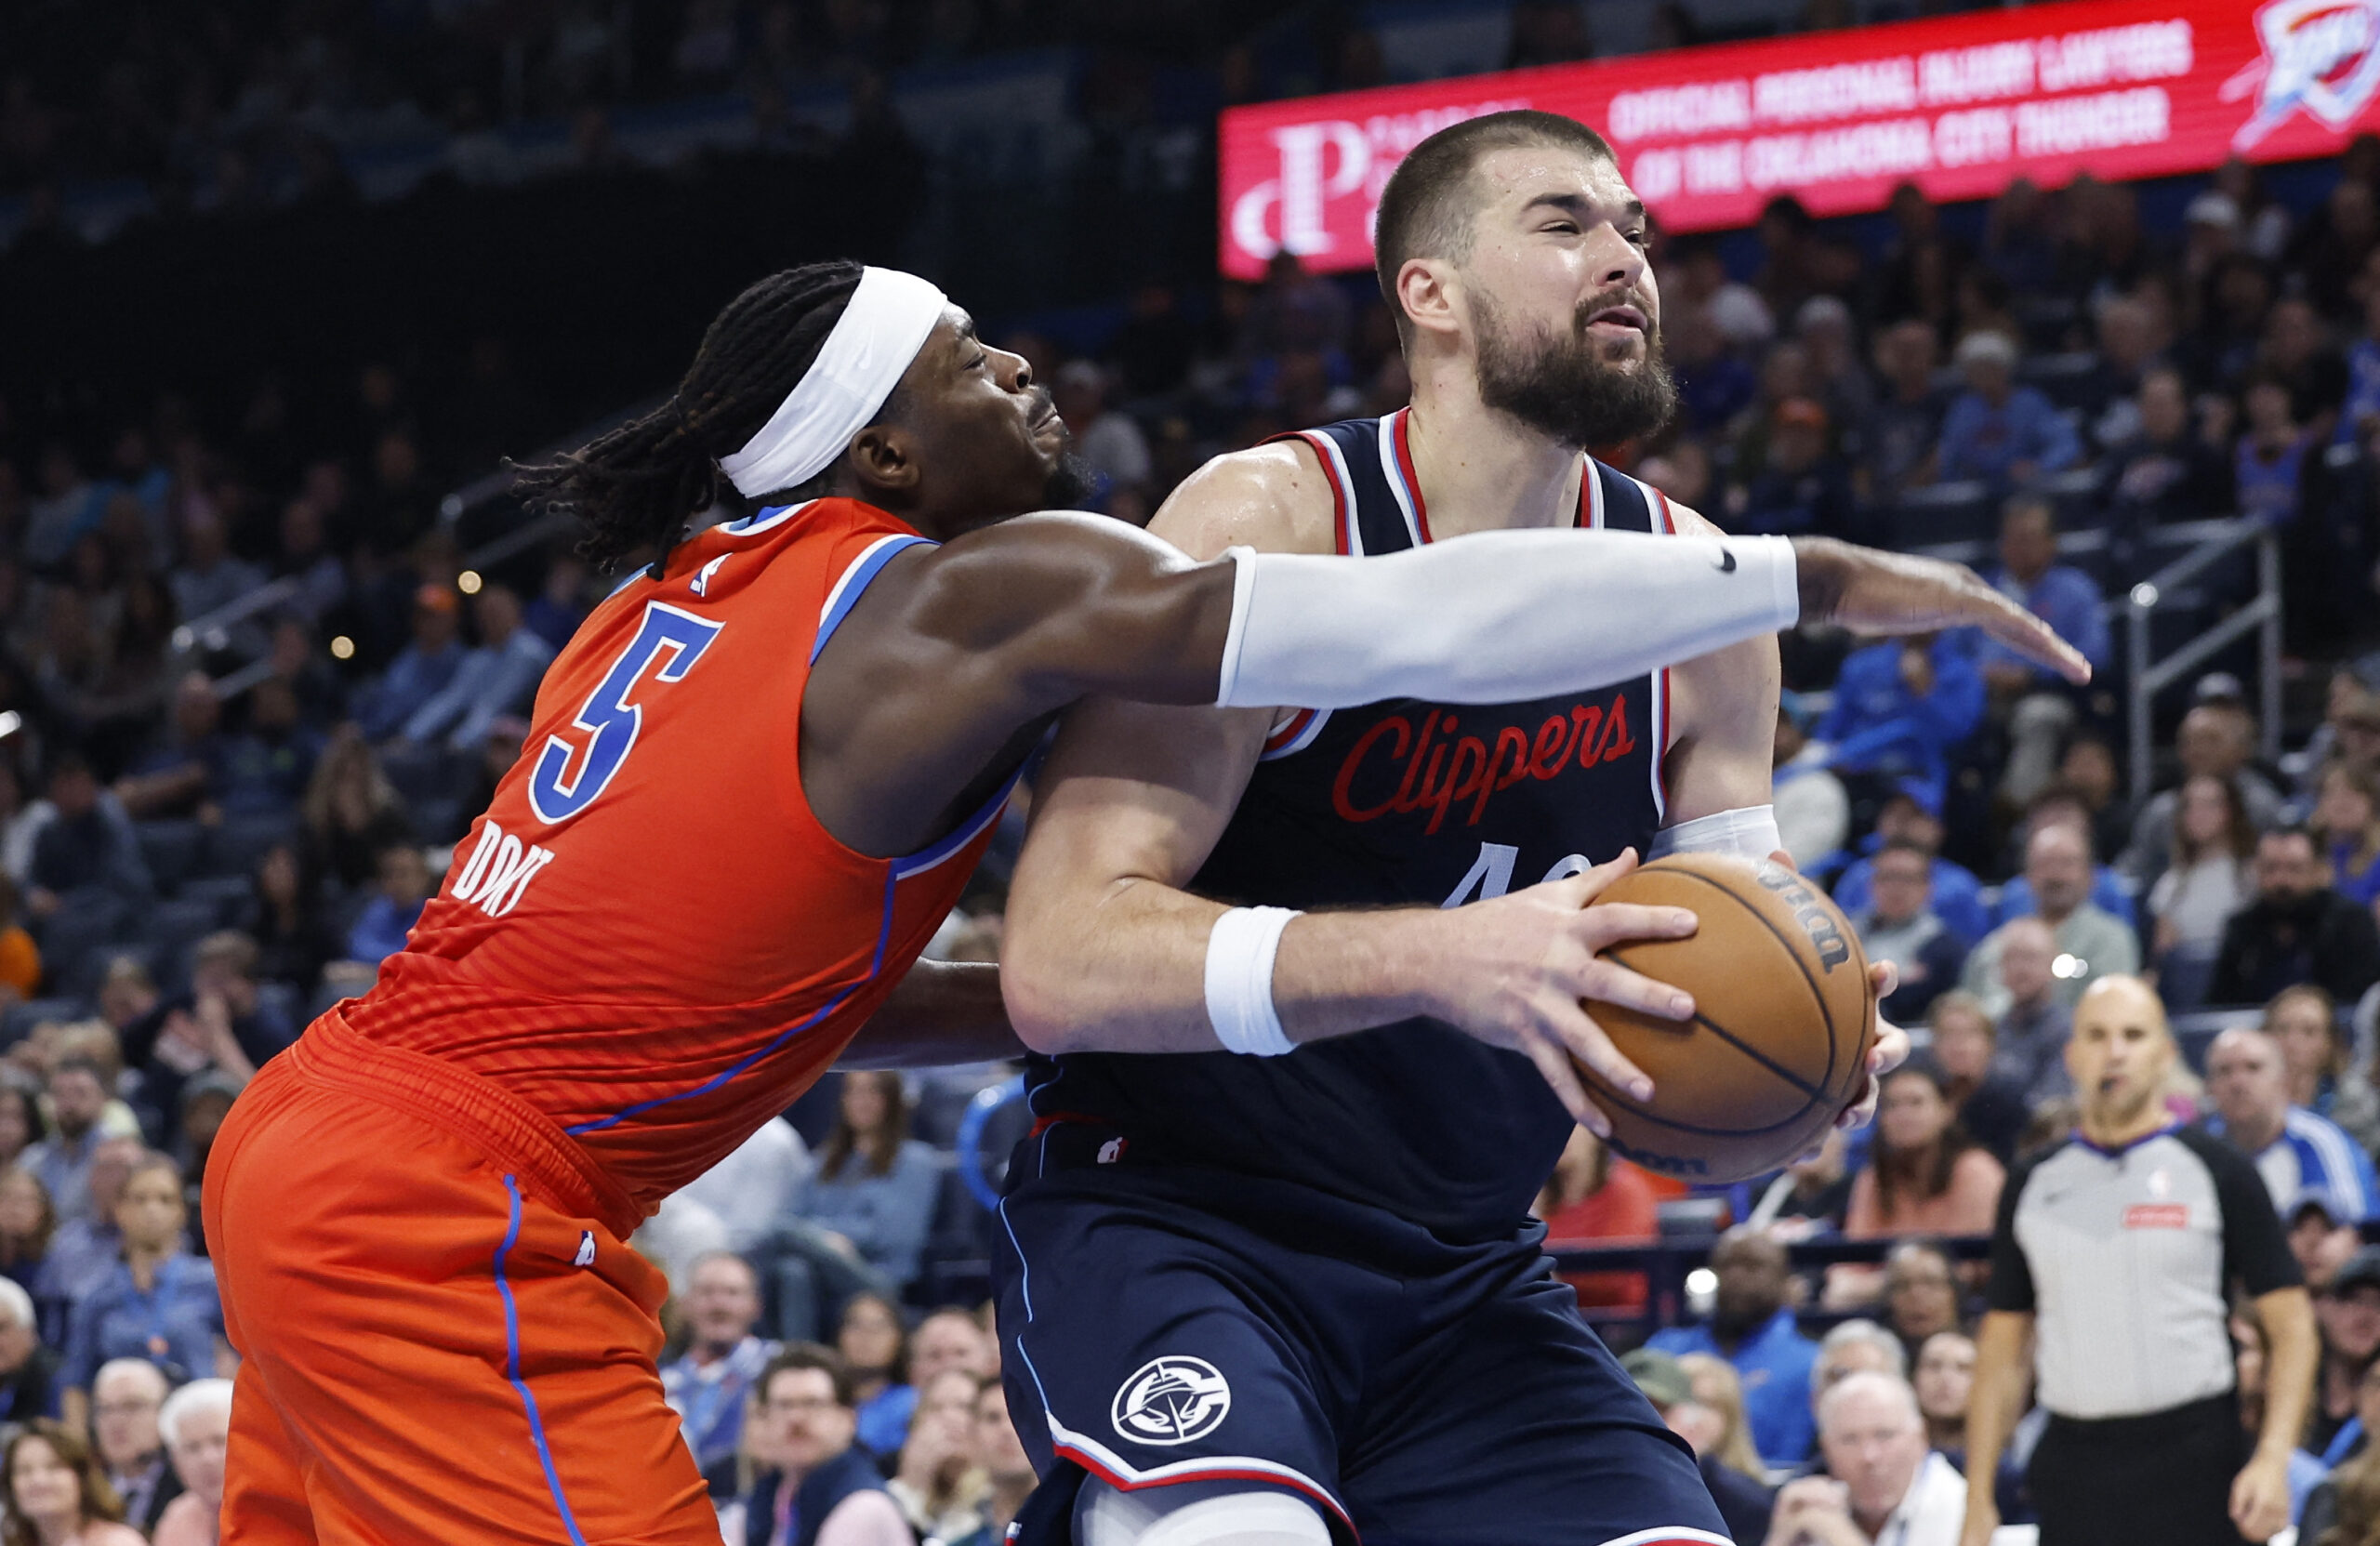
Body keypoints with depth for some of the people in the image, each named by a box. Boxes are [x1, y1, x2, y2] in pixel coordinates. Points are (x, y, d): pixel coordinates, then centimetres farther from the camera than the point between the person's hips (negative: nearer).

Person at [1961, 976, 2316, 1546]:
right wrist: (1978, 1499, 7)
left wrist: (2273, 1459, -14)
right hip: (2072, 1470, 3)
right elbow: (2001, 1352, 13)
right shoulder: (2034, 1184, 11)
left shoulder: (2217, 1172, 2)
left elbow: (2291, 1326, 0)